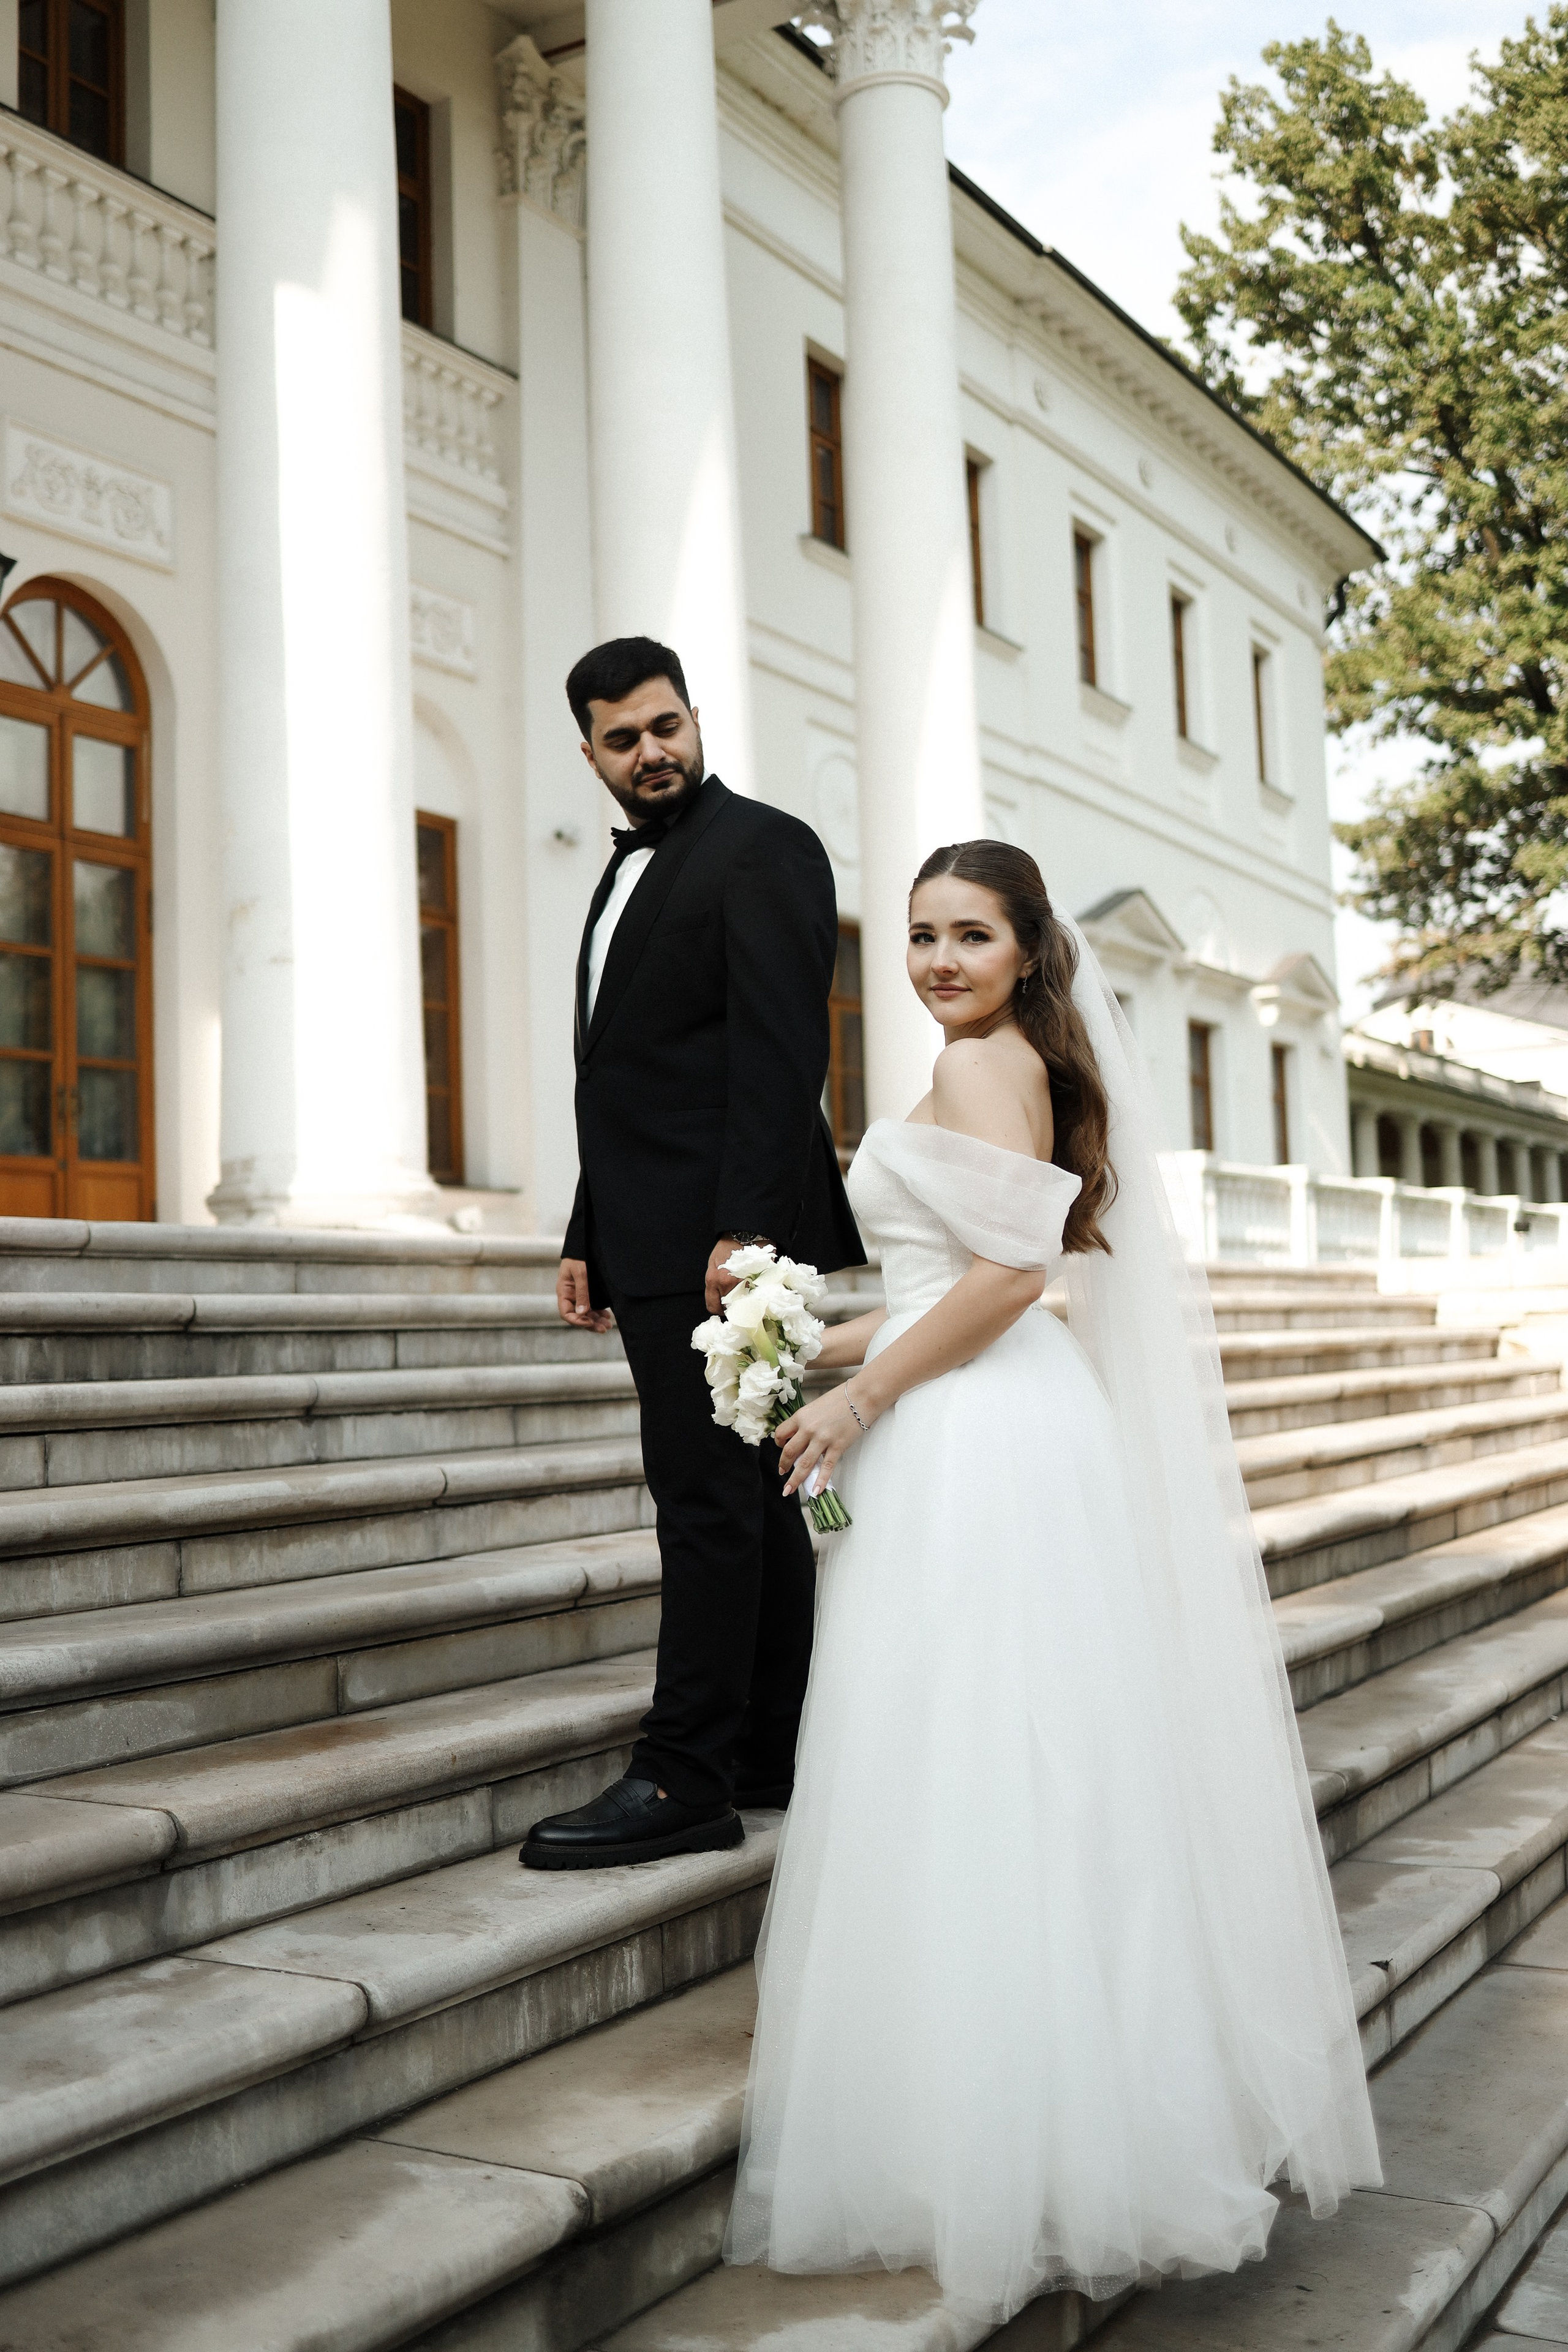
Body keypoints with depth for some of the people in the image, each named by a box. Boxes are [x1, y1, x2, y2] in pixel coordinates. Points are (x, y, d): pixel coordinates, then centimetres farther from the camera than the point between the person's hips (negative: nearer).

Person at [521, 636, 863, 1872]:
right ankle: (774, 1751, 18)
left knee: (710, 1499, -8)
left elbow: (781, 1055, -16)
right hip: (654, 1245, 9)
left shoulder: (764, 848, -5)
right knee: (750, 1497, 11)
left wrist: (744, 1229, -23)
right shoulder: (628, 872, 22)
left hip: (723, 1234, -9)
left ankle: (684, 1781, -5)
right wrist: (590, 1240, 19)